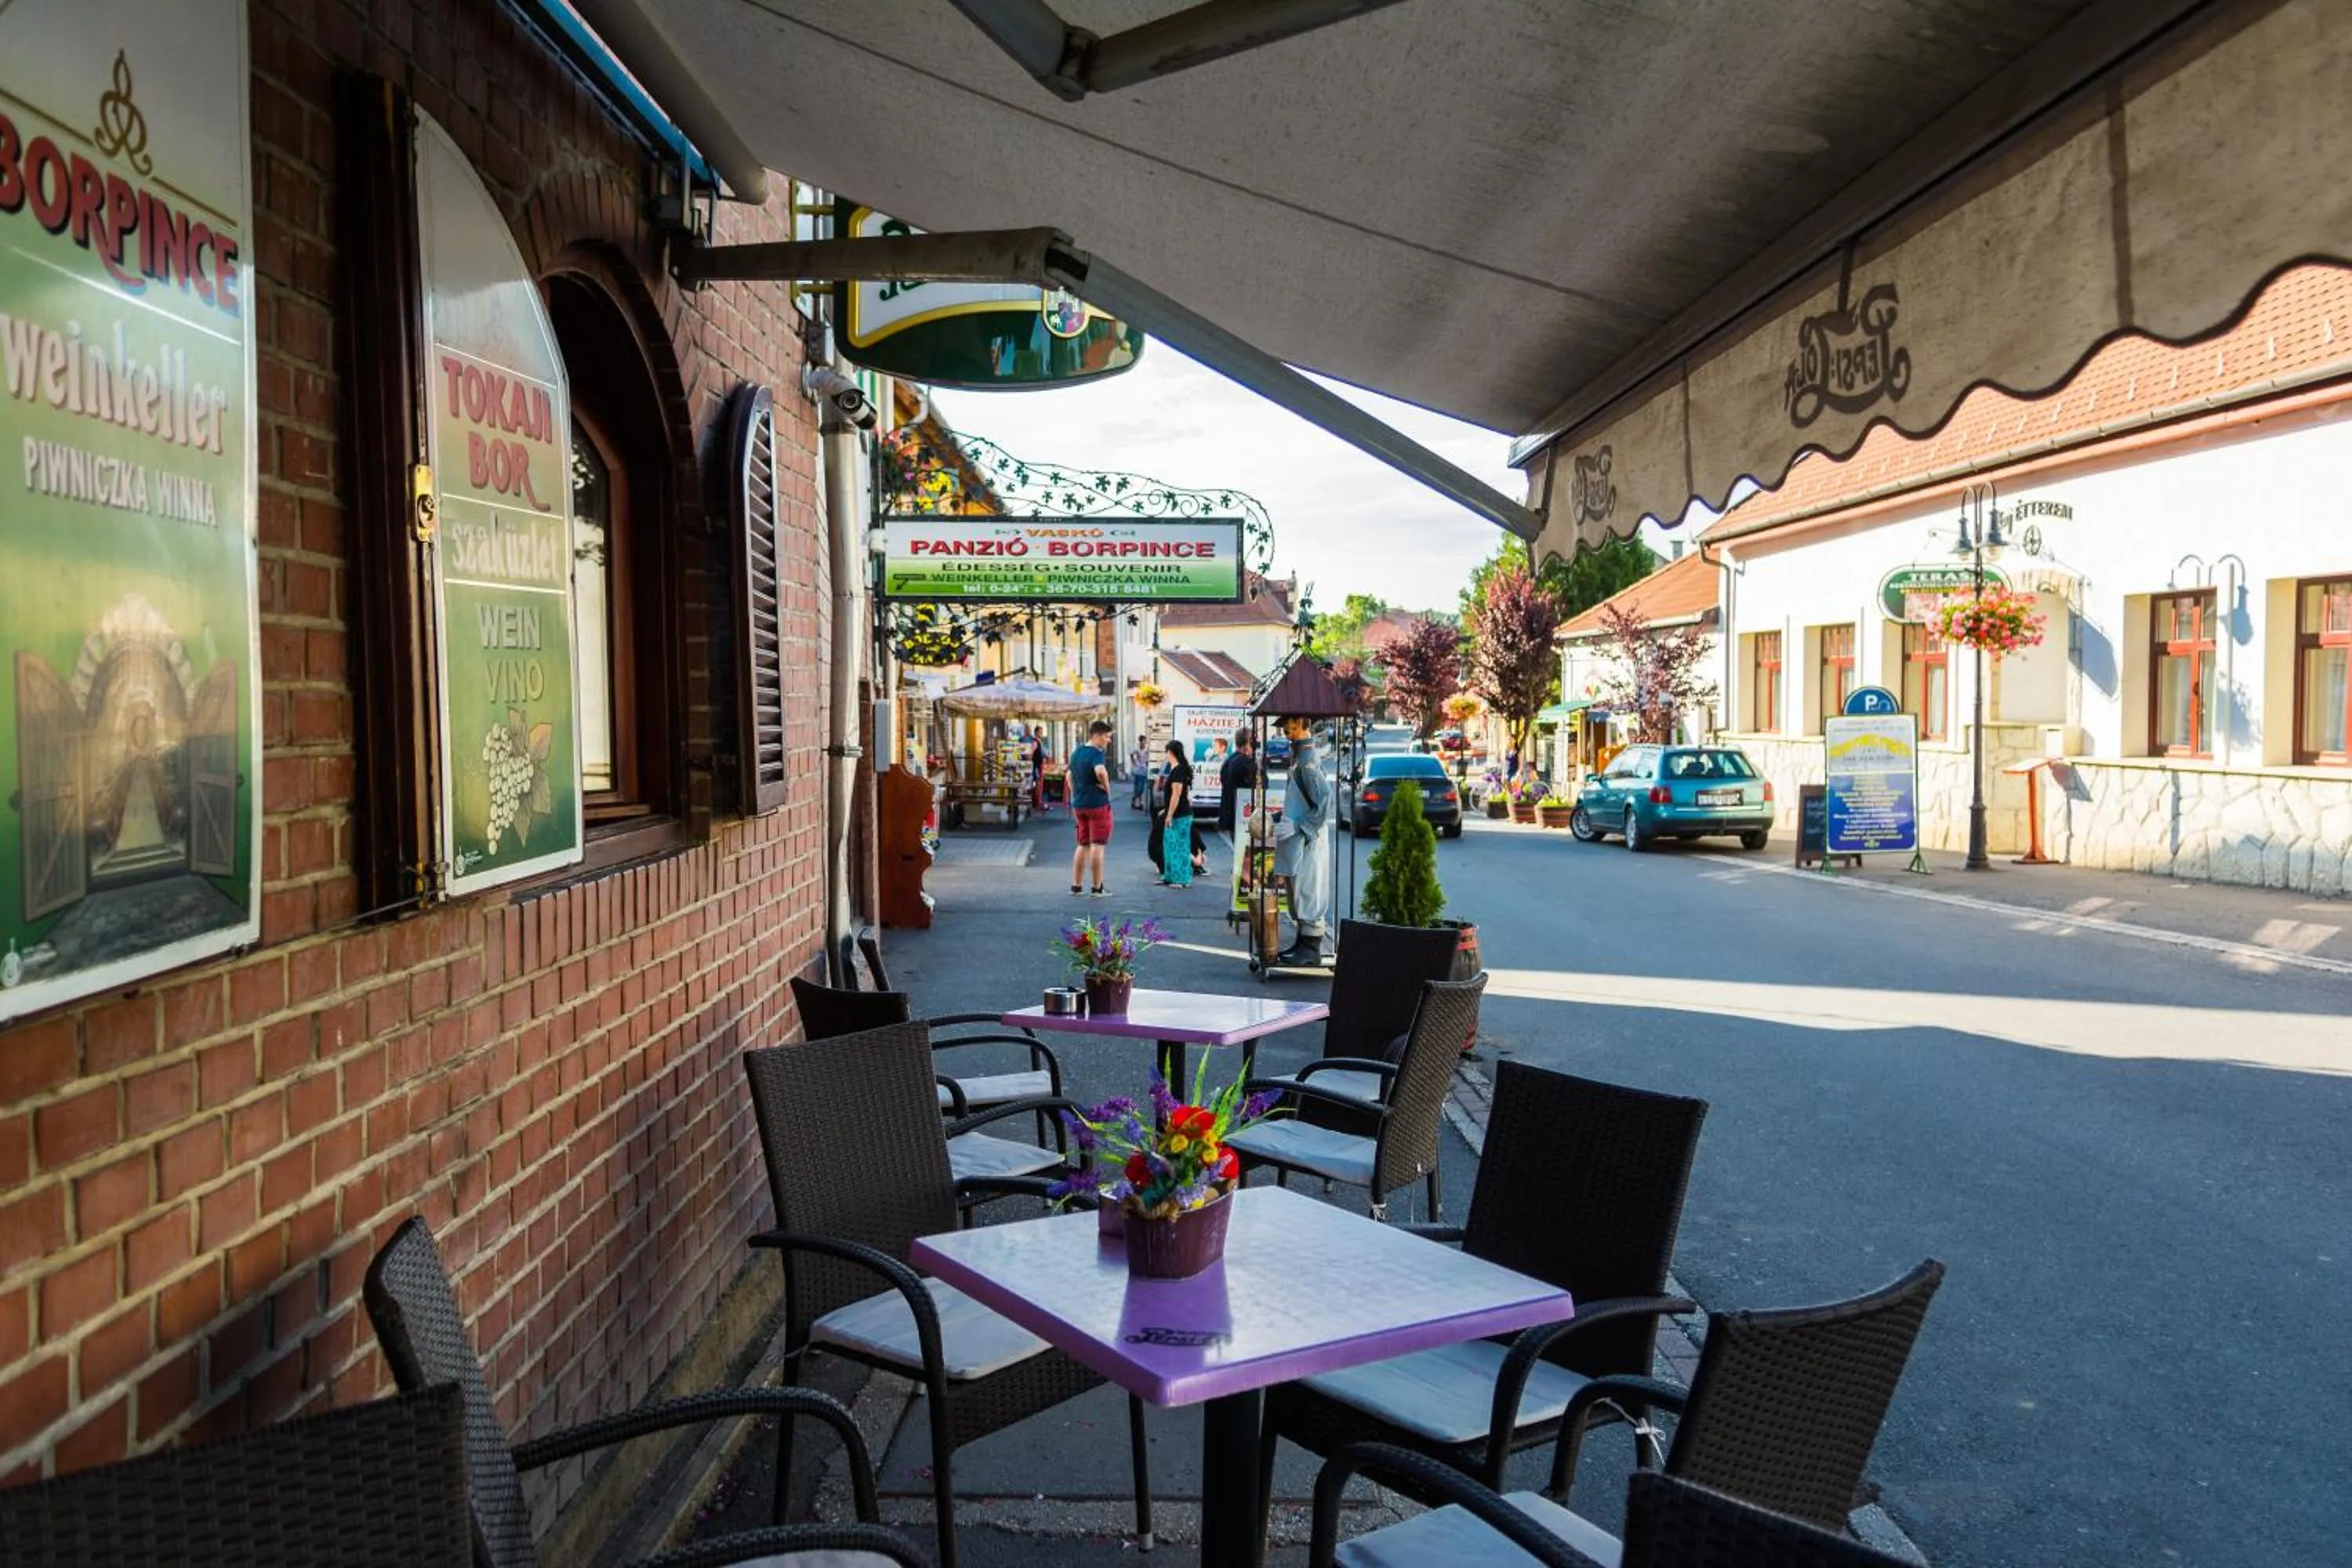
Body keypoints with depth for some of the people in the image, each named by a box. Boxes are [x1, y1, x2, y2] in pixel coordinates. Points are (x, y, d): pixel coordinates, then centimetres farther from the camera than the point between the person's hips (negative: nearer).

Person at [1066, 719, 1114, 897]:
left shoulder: (1076, 752, 11)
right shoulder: (1097, 754, -16)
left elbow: (1070, 777, 20)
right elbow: (1101, 772, -36)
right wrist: (1107, 787, -18)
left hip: (1079, 804, 8)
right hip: (1098, 804, -8)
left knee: (1083, 845, 16)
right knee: (1097, 845, 0)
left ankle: (1076, 885, 16)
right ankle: (1097, 888, 3)